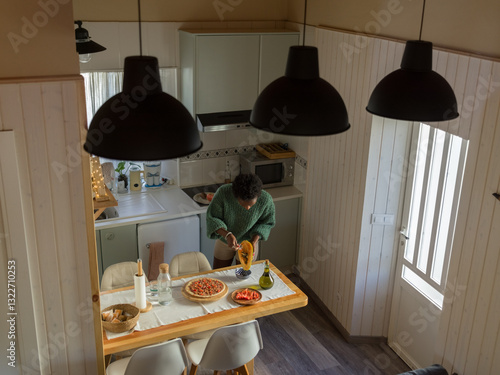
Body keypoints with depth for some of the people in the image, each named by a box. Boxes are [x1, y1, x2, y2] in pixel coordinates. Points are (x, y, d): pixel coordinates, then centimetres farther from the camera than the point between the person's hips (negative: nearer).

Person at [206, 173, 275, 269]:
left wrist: (254, 241, -26)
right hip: (225, 240, 0)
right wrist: (227, 235, -40)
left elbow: (266, 223, -12)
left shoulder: (266, 199, -31)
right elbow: (212, 218, -23)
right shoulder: (223, 193, -34)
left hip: (248, 241, 0)